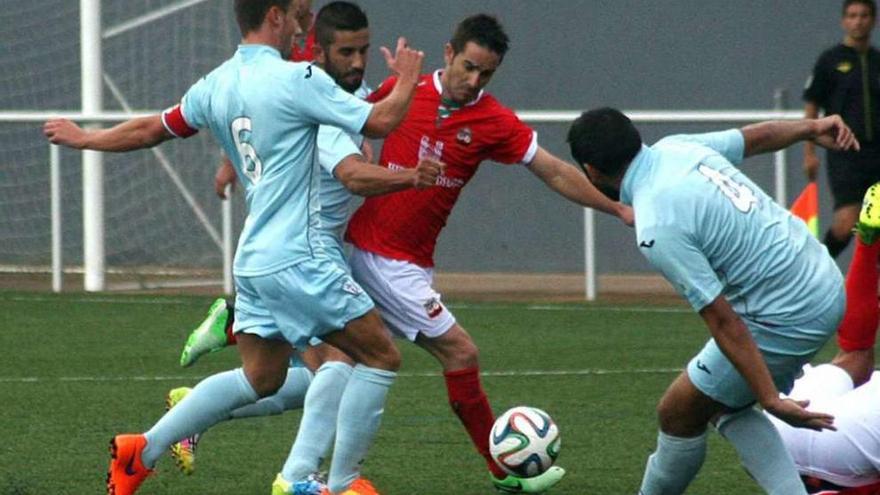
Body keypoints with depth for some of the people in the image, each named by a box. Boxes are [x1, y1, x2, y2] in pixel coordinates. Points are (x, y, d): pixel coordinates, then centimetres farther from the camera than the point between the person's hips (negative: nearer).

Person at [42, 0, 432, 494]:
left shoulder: (216, 85, 8)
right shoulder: (298, 79, -14)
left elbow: (149, 130, 21)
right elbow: (381, 121, -11)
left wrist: (84, 138, 39)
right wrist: (408, 79, 10)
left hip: (253, 261, 8)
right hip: (297, 260, -8)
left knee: (260, 377, 20)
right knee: (381, 357, 3)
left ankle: (142, 450, 17)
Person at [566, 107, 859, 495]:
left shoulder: (657, 229, -23)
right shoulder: (675, 147, 0)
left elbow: (723, 322, -24)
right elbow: (755, 137, 18)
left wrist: (772, 400, -21)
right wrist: (811, 128, 32)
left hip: (787, 318, -9)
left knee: (679, 414, 8)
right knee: (723, 405, 20)